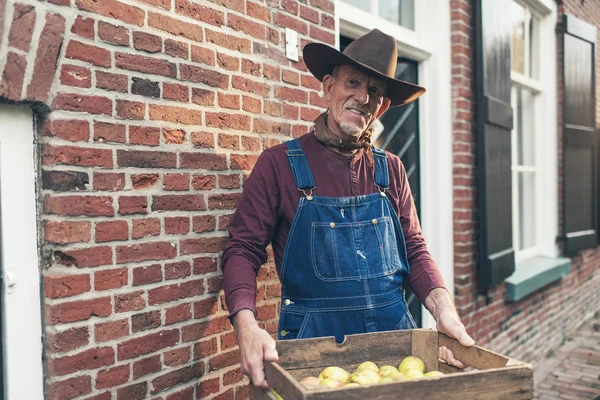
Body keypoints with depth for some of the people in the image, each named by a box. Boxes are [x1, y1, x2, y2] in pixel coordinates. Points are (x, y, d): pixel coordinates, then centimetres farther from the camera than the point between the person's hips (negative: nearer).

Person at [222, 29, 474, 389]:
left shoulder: (391, 169, 6)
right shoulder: (279, 163, -6)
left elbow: (414, 250, 7)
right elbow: (243, 250, -8)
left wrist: (443, 309, -10)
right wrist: (247, 327, -24)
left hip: (393, 332, 4)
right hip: (313, 340, -3)